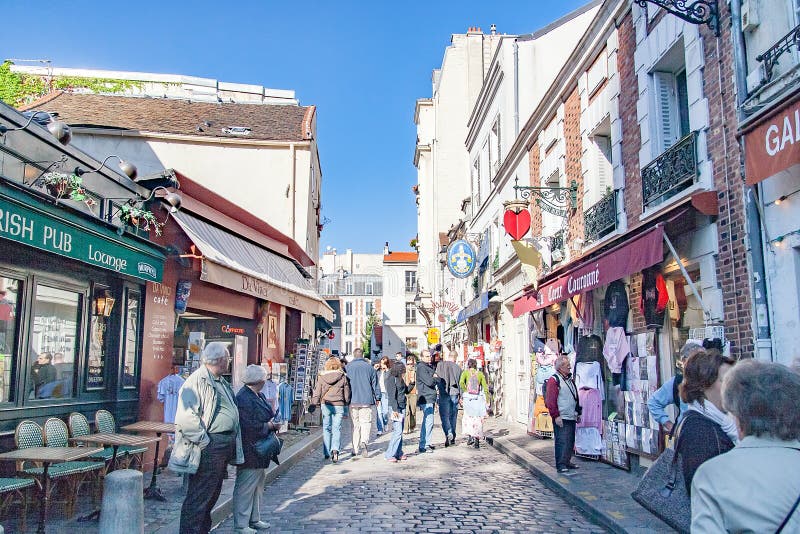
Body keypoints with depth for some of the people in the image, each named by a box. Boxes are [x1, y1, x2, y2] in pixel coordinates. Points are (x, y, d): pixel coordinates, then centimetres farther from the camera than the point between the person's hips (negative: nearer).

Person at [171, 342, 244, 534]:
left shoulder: (221, 382, 16)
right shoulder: (198, 380, -15)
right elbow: (186, 417, -24)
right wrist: (204, 440, -20)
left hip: (225, 446, 10)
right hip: (209, 447, -10)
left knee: (212, 494, 20)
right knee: (198, 498, -2)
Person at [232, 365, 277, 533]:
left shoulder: (259, 396, 9)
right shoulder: (243, 398, -21)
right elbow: (249, 426, -26)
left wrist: (272, 418, -1)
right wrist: (269, 426, -15)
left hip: (260, 451, 10)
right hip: (249, 452, -10)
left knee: (258, 486, 19)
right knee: (245, 488, 1)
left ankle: (254, 519, 31)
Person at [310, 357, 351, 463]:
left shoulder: (321, 377, -1)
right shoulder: (343, 377, -2)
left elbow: (317, 392, 1)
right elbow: (347, 393, 5)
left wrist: (314, 404, 7)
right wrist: (346, 403, 19)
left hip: (325, 405, 1)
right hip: (339, 405, -1)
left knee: (326, 428, 13)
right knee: (337, 428, 3)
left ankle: (327, 453, 16)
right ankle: (335, 449, -18)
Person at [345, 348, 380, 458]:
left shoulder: (348, 367, 1)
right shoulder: (369, 367, 1)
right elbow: (375, 384, 6)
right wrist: (378, 397, 16)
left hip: (353, 400, 1)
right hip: (366, 400, -1)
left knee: (355, 424, 10)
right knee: (366, 422, 3)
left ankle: (355, 449, 13)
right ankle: (364, 442, -22)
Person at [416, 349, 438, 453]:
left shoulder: (429, 366, 19)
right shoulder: (421, 367, -13)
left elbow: (435, 380, 18)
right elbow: (429, 382, -21)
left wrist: (433, 378, -2)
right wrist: (434, 378, -2)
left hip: (430, 398, 10)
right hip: (426, 398, -10)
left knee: (428, 421, 15)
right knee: (428, 422, -12)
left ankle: (427, 443, 24)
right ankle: (423, 446, -9)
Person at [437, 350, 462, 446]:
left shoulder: (440, 365, -3)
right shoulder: (457, 367, 1)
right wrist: (461, 396, 13)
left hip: (444, 393, -2)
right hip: (454, 393, 2)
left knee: (444, 415, 1)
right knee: (453, 416, 11)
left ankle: (448, 433, -19)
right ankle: (452, 438, 16)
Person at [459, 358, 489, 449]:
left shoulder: (465, 372, 3)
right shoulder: (480, 374, 7)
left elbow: (461, 383, -16)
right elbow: (485, 388, 5)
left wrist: (465, 391, -2)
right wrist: (487, 402, 9)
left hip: (468, 398, -1)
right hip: (478, 399, 1)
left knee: (468, 417, 16)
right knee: (478, 420, 6)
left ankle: (469, 436, 5)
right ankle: (476, 440, 0)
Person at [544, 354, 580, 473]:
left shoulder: (569, 380, 18)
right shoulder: (554, 380, -10)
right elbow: (550, 400, -15)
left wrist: (578, 413, 22)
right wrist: (556, 416, -18)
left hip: (571, 418, 9)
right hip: (561, 419, -9)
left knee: (571, 441, 13)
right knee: (562, 441, -8)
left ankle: (567, 461, 24)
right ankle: (560, 465, -4)